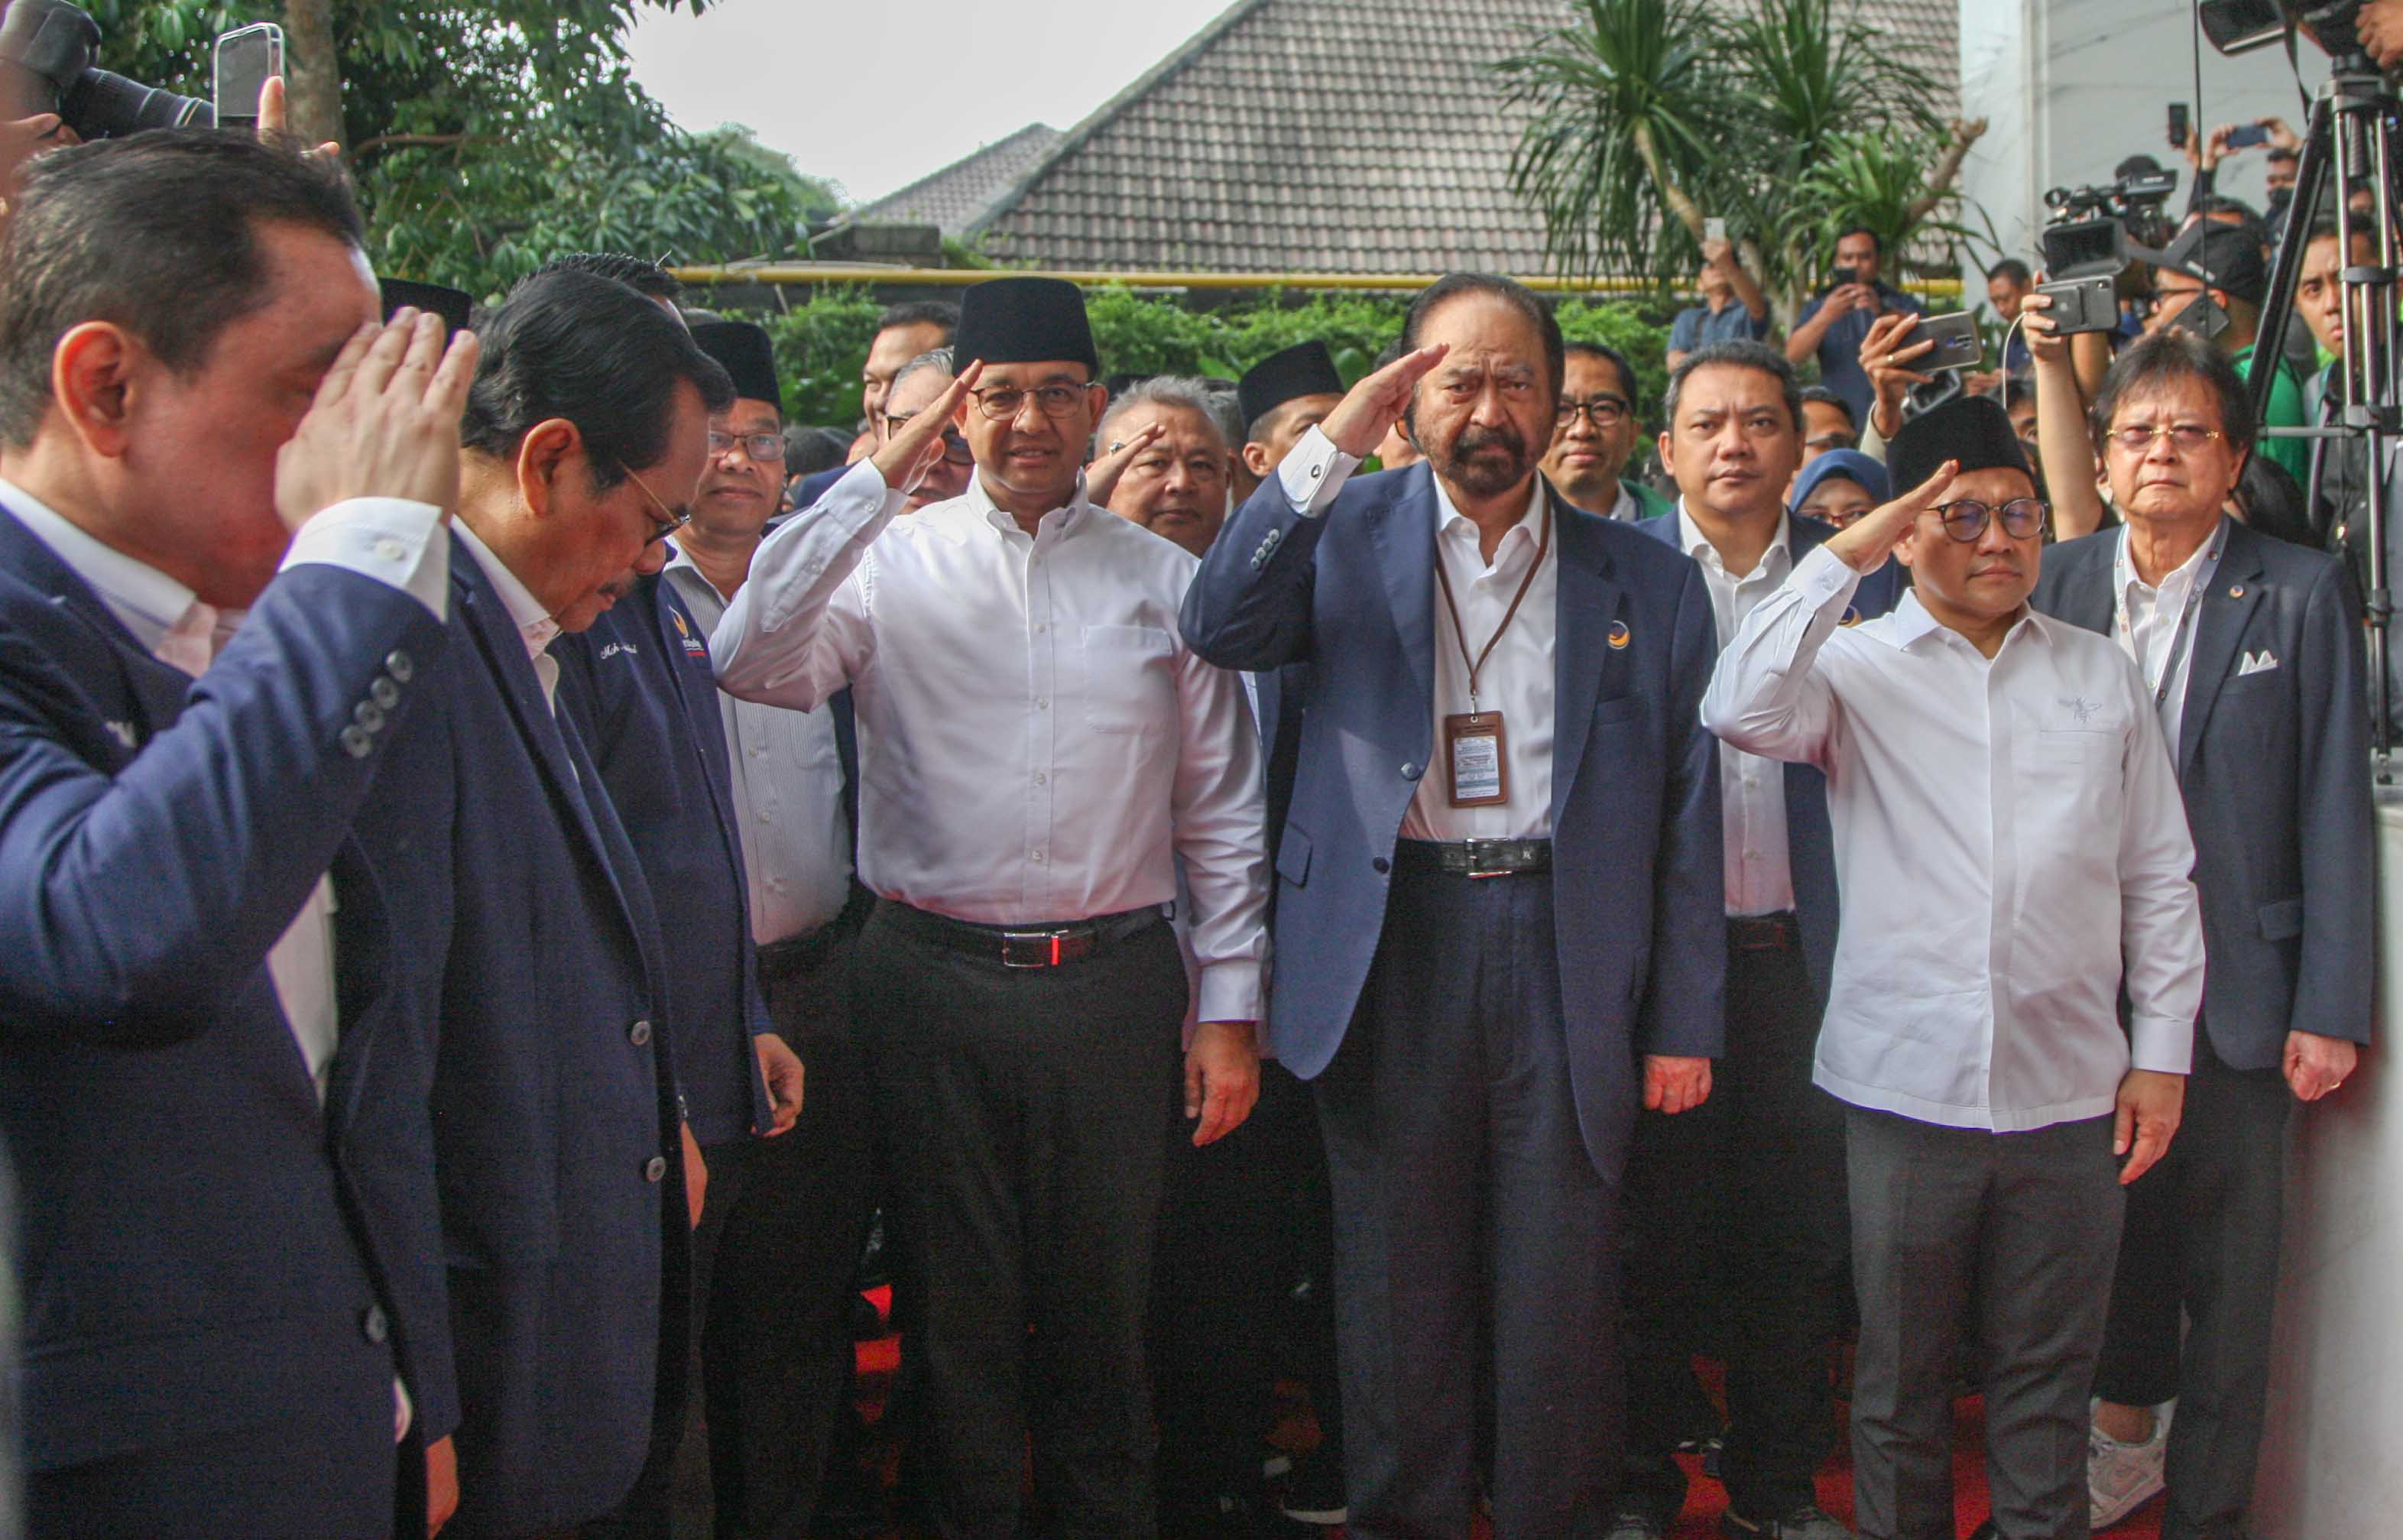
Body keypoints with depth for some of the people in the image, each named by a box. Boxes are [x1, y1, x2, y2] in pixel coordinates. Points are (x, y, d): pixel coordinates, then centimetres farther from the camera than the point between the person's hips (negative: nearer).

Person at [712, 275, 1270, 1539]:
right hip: (937, 979, -1)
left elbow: (1222, 813, 7)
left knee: (1103, 1301, 12)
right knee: (957, 1299, 11)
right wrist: (878, 477, -15)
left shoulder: (1165, 581, 6)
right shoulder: (892, 561, 1)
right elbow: (753, 665, -18)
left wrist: (1231, 1008, 3)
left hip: (1114, 980, 1)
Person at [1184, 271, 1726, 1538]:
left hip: (1567, 954, 0)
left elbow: (1686, 815, 6)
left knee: (1561, 1284, 6)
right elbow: (1218, 627, -12)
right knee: (1398, 1280, 10)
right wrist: (1329, 447, -16)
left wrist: (1684, 1024, 3)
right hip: (1390, 943, 0)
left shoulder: (1648, 583, 7)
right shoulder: (1350, 532, 6)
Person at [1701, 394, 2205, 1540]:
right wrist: (1845, 555, -16)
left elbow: (2159, 878, 12)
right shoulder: (1858, 668, 2)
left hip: (2069, 1095, 2)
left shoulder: (2102, 676, 11)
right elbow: (1743, 711, -20)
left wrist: (2162, 1053, 6)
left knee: (2046, 1389, 11)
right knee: (1902, 1379, 11)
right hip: (1907, 1089, -2)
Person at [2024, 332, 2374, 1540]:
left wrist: (2329, 1007, -7)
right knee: (2112, 1225, 16)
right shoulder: (2057, 581, 4)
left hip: (2231, 986, -2)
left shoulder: (2303, 595, -3)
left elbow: (2332, 806, -4)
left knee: (2228, 1270, 5)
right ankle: (2129, 1428, 38)